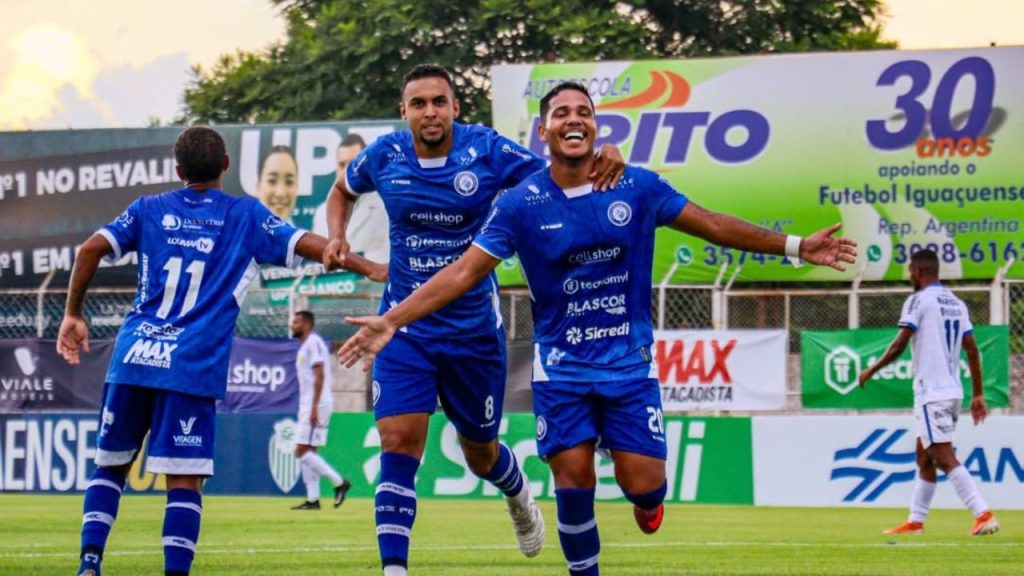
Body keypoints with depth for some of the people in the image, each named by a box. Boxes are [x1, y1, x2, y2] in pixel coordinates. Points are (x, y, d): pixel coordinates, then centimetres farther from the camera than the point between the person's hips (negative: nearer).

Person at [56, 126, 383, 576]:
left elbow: (91, 249, 2)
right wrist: (370, 268, 8)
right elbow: (309, 246, 0)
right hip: (192, 368, -2)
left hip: (131, 358, 3)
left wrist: (73, 314, 10)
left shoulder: (149, 211, 13)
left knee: (109, 466, 15)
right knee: (185, 482, -3)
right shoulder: (246, 216, 8)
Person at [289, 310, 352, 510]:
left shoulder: (313, 343, -10)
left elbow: (320, 375, -19)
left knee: (302, 451, -13)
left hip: (316, 405, -10)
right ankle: (313, 499, 7)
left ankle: (339, 482, -12)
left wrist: (314, 408, -24)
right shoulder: (305, 346, 20)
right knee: (307, 452, 7)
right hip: (308, 406, 10)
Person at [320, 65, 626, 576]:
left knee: (480, 455, 15)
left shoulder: (487, 151, -12)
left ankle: (518, 495, 51)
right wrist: (337, 236, -3)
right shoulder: (384, 156, -5)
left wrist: (604, 160, -30)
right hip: (405, 328, 1)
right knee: (398, 443, -14)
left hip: (474, 329, -1)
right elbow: (342, 190, 17)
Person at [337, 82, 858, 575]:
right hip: (561, 365, 0)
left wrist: (796, 247, 2)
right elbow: (463, 272, -6)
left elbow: (713, 225, 3)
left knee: (642, 483, -7)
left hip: (629, 360, 0)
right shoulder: (520, 204, -7)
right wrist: (392, 321, -14)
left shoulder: (638, 188, -5)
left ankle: (646, 499, 31)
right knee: (573, 482, -7)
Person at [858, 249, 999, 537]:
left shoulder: (919, 300, -9)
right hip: (953, 391, 9)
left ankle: (984, 515, -22)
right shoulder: (957, 304, 14)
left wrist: (871, 371, -1)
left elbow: (899, 345, -14)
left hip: (931, 394, -9)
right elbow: (972, 351, 11)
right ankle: (915, 521, 21)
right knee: (924, 458, 17)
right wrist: (978, 395, 13)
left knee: (945, 459, -12)